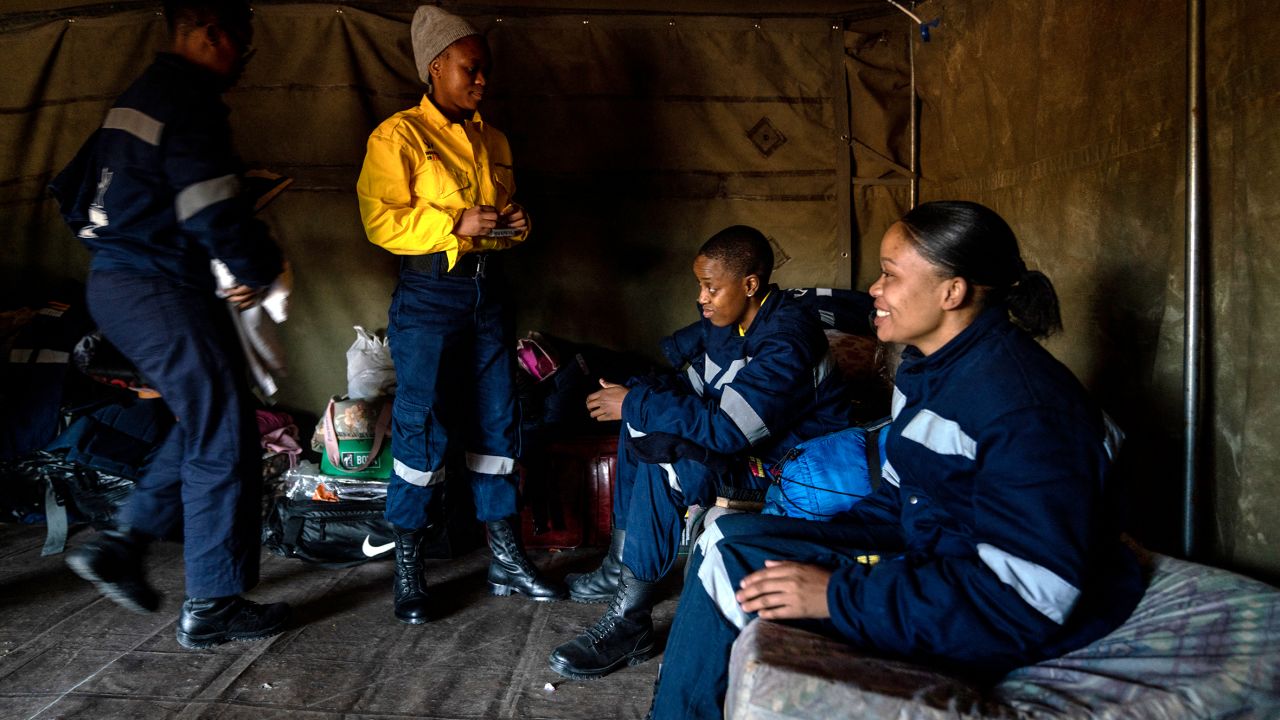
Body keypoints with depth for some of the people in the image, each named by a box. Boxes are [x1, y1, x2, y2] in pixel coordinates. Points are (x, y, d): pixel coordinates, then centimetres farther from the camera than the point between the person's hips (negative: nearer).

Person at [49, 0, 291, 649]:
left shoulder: (137, 99, 17)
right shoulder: (190, 102, -14)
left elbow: (74, 191, 23)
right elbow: (215, 212, -22)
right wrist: (261, 269, -6)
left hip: (113, 282, 10)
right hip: (161, 289, -10)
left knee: (204, 420, 19)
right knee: (223, 438, -4)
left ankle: (120, 544, 18)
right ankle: (212, 607, 4)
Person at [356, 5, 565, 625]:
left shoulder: (492, 142, 17)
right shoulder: (399, 136, -4)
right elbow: (381, 221, -13)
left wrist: (515, 224, 3)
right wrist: (456, 224, -20)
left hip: (485, 290, 7)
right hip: (427, 294, -6)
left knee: (498, 421, 8)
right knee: (422, 427, -6)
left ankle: (507, 560, 18)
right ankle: (408, 569, 8)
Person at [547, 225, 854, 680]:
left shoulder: (787, 341, -26)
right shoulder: (729, 321, 4)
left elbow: (726, 429, -33)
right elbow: (695, 388, 11)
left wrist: (635, 404, -25)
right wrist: (635, 392, -10)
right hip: (745, 440, 10)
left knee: (669, 465, -29)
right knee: (644, 422, 5)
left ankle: (630, 621, -19)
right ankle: (620, 565, 7)